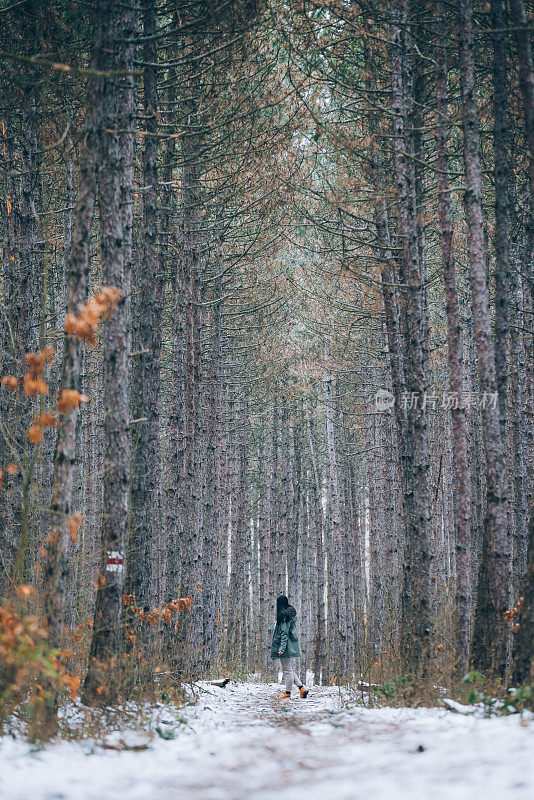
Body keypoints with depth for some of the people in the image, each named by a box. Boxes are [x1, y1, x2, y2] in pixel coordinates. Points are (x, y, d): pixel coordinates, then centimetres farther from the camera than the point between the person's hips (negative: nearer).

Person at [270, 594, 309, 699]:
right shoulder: (291, 614, 13)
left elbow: (284, 633, -19)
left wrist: (281, 648, -22)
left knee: (287, 669, -3)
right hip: (292, 646, 9)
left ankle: (288, 693, 2)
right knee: (290, 669, 15)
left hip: (286, 646, -9)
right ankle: (302, 688, 7)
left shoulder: (283, 615, -15)